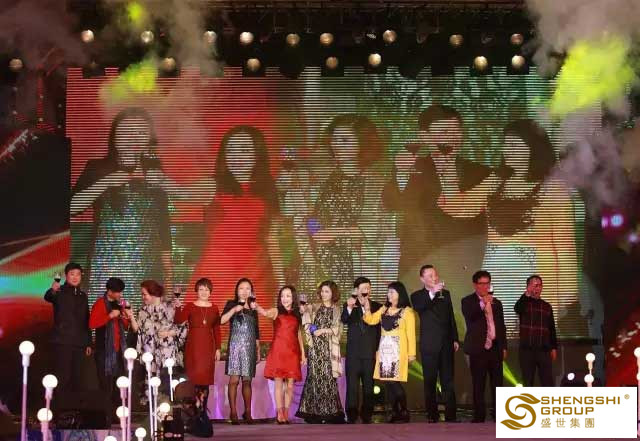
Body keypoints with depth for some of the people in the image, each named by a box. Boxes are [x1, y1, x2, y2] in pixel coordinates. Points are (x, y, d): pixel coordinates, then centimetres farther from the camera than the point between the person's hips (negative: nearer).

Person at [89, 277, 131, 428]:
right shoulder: (100, 303, -7)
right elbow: (92, 324, -19)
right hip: (105, 351, -7)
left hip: (118, 350, 7)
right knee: (106, 387, -6)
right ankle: (105, 421, -3)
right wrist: (110, 316, -23)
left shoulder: (119, 304, 14)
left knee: (118, 387, 9)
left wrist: (128, 318, -1)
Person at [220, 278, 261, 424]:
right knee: (234, 379, -9)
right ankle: (233, 412, -6)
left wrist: (258, 350, 17)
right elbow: (221, 320, -12)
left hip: (250, 347, 3)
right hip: (235, 345, -3)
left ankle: (248, 412, 9)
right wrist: (234, 310, -21)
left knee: (247, 380, 4)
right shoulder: (231, 304, 4)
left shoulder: (253, 308, 15)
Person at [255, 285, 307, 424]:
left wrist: (303, 354, 14)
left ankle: (286, 413, 9)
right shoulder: (276, 311, 3)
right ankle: (280, 414, -1)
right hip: (278, 351, -3)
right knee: (278, 383, -4)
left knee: (290, 384, 1)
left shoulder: (297, 315, 14)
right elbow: (265, 313, -19)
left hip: (292, 352, 3)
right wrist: (256, 306, -41)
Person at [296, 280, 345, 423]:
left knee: (328, 377, -5)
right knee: (314, 376, -4)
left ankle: (330, 411, -2)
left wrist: (322, 331, -10)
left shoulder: (337, 310, 7)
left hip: (329, 347, -1)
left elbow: (337, 329, -2)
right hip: (315, 346, 1)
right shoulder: (314, 308, 12)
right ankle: (313, 411, -2)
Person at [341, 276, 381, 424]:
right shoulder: (348, 305, 2)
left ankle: (366, 416, 13)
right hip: (353, 353, -1)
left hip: (370, 353, 1)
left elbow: (379, 329, 9)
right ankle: (351, 416, 3)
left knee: (368, 386, 6)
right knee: (352, 386, -1)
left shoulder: (376, 306, 7)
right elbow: (344, 320, -17)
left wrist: (378, 349, 2)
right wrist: (349, 308, -37)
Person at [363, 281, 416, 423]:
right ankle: (395, 413, 11)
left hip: (397, 351, -5)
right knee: (388, 383, 3)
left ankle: (404, 413, 3)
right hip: (384, 350, 5)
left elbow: (411, 334, -3)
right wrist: (367, 308, -10)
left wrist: (411, 353, -6)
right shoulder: (384, 309, 14)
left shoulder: (407, 311, -1)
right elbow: (371, 320, 4)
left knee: (395, 382, -11)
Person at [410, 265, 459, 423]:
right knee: (430, 381, 1)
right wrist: (432, 293, -38)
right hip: (429, 345, -3)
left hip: (446, 344, 3)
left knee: (448, 381, 3)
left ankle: (451, 415, 5)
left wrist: (455, 339, 11)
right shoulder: (417, 296, -1)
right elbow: (419, 307, -25)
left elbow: (451, 317, 15)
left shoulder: (446, 294, 12)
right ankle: (432, 415, 6)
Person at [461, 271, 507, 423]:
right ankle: (479, 416, 0)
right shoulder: (468, 301, 2)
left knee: (497, 383, 4)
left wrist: (504, 347, 12)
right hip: (478, 349, -4)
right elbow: (469, 316, -18)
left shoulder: (496, 303, 16)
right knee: (478, 384, -3)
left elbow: (502, 326, 18)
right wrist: (483, 303, -27)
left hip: (495, 348, 4)